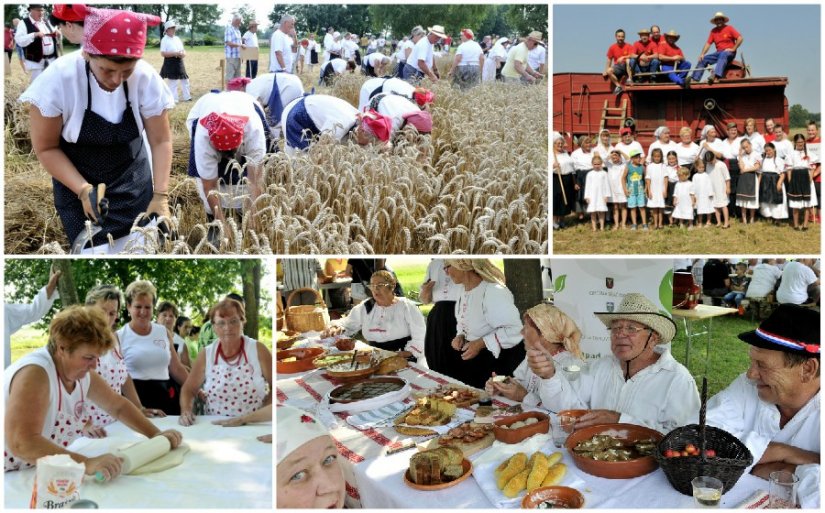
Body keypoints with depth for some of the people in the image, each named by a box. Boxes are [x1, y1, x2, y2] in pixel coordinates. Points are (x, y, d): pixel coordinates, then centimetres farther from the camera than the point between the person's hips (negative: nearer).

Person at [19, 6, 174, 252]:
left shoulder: (147, 79, -22)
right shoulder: (58, 79, -25)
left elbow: (161, 141, -13)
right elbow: (46, 148, -15)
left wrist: (160, 196, -21)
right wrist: (84, 190, -26)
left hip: (132, 177, 2)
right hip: (76, 180, -1)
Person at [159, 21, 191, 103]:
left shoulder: (177, 39, 12)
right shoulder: (164, 40, -9)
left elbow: (183, 50, 16)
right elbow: (163, 53, -16)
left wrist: (183, 54, -9)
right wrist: (175, 54, -23)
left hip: (179, 62, 7)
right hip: (170, 63, -7)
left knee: (185, 80, 11)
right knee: (172, 82, -3)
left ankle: (187, 97, 23)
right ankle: (174, 99, 4)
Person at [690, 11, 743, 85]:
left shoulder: (729, 28, -2)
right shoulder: (713, 31, 10)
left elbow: (740, 38, -8)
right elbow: (708, 43, 5)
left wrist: (733, 49, -14)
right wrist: (702, 54, -9)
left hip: (729, 52, -6)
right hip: (719, 52, 6)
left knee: (723, 55, -39)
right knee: (704, 59, -10)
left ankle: (716, 76, -61)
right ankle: (695, 79, -20)